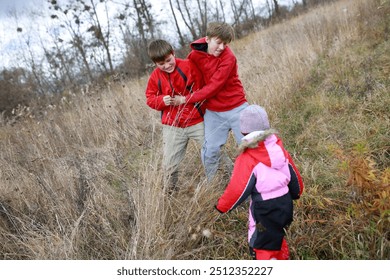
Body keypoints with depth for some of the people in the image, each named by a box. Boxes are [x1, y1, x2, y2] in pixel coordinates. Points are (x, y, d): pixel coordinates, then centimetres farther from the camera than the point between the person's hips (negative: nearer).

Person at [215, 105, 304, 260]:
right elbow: (294, 173, 11)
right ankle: (283, 258, 50)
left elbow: (237, 189, -17)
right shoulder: (278, 148, -1)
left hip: (264, 209, -7)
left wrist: (222, 206, -1)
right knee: (276, 236, 31)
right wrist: (296, 192, 31)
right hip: (285, 202, 8)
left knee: (262, 246, 6)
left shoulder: (247, 159, -21)